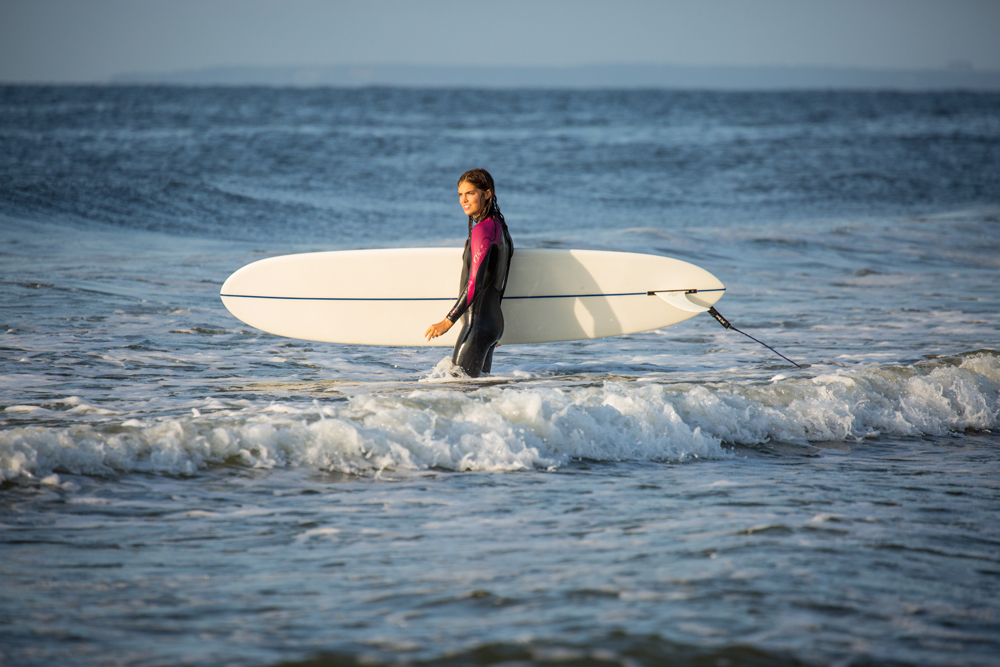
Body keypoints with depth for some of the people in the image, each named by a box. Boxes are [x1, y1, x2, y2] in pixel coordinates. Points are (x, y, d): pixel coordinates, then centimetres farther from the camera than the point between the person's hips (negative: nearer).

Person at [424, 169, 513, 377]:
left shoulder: (482, 230, -16)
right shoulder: (498, 225, 13)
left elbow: (476, 283, -23)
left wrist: (448, 321, -23)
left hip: (478, 323, -10)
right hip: (494, 321, 10)